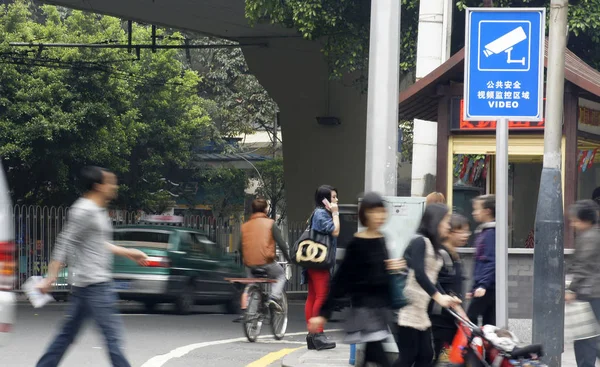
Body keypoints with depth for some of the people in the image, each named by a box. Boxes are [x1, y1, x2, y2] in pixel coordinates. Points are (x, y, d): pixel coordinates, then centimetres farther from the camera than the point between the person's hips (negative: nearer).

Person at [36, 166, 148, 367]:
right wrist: (51, 277, -18)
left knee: (68, 333, 11)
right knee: (112, 332, -9)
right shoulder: (84, 211, -13)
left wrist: (127, 252, 28)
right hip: (93, 283, -10)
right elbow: (65, 244, -15)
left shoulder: (98, 211, 18)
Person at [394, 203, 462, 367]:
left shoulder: (434, 247, 16)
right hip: (406, 309, -9)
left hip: (420, 311, 9)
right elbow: (419, 274, -23)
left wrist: (448, 299, 6)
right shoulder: (420, 242, -12)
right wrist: (439, 297, -30)